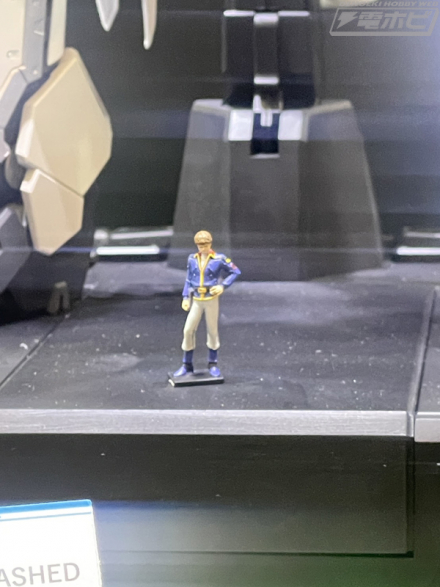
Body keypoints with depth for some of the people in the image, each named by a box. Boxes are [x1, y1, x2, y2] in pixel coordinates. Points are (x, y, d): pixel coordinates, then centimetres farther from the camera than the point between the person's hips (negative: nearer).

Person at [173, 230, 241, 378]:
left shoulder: (219, 259, -8)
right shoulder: (193, 259, 2)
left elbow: (236, 272, 0)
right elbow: (189, 279, 10)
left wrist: (223, 286, -11)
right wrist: (185, 298, 2)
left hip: (211, 300, -3)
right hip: (196, 301, 3)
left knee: (213, 332, 6)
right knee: (188, 331, -2)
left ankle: (212, 364, 21)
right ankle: (187, 365, 9)